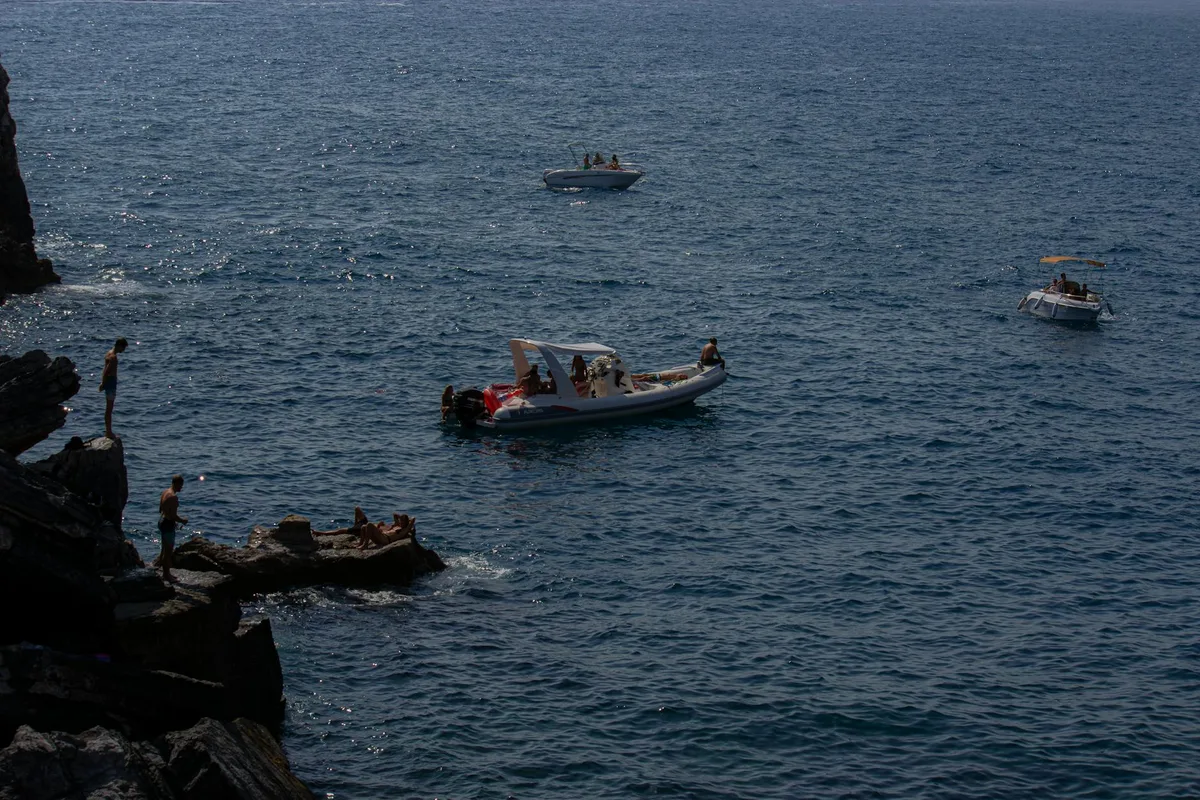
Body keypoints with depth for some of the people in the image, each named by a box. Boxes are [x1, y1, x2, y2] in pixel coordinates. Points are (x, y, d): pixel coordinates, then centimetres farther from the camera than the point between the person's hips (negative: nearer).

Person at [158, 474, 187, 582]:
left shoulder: (165, 493, 9)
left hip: (162, 521, 10)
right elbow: (173, 515, -24)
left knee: (165, 549, 19)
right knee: (168, 551, -1)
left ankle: (166, 573, 29)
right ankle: (166, 575, 5)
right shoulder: (173, 497, -22)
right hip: (168, 524, -10)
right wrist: (182, 521, -6)